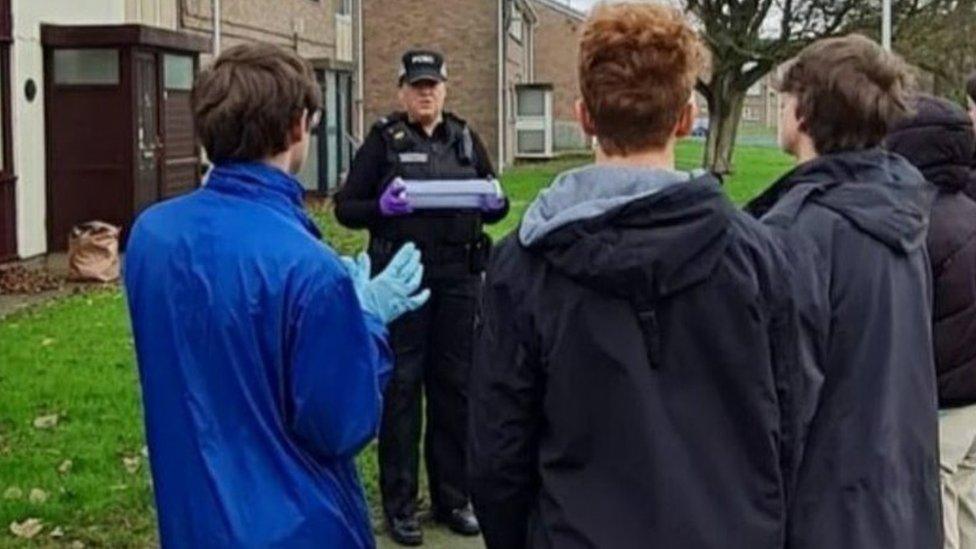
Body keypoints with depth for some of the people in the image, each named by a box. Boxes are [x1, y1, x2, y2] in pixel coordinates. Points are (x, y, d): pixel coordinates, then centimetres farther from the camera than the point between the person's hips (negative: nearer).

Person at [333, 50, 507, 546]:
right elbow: (345, 207, 0)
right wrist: (381, 207, -20)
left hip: (459, 277, 3)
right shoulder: (384, 139, 1)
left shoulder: (465, 138, 11)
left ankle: (452, 497, 21)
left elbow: (496, 209, 16)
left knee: (454, 384, 9)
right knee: (401, 385, 2)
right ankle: (399, 503, 12)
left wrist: (493, 201, -8)